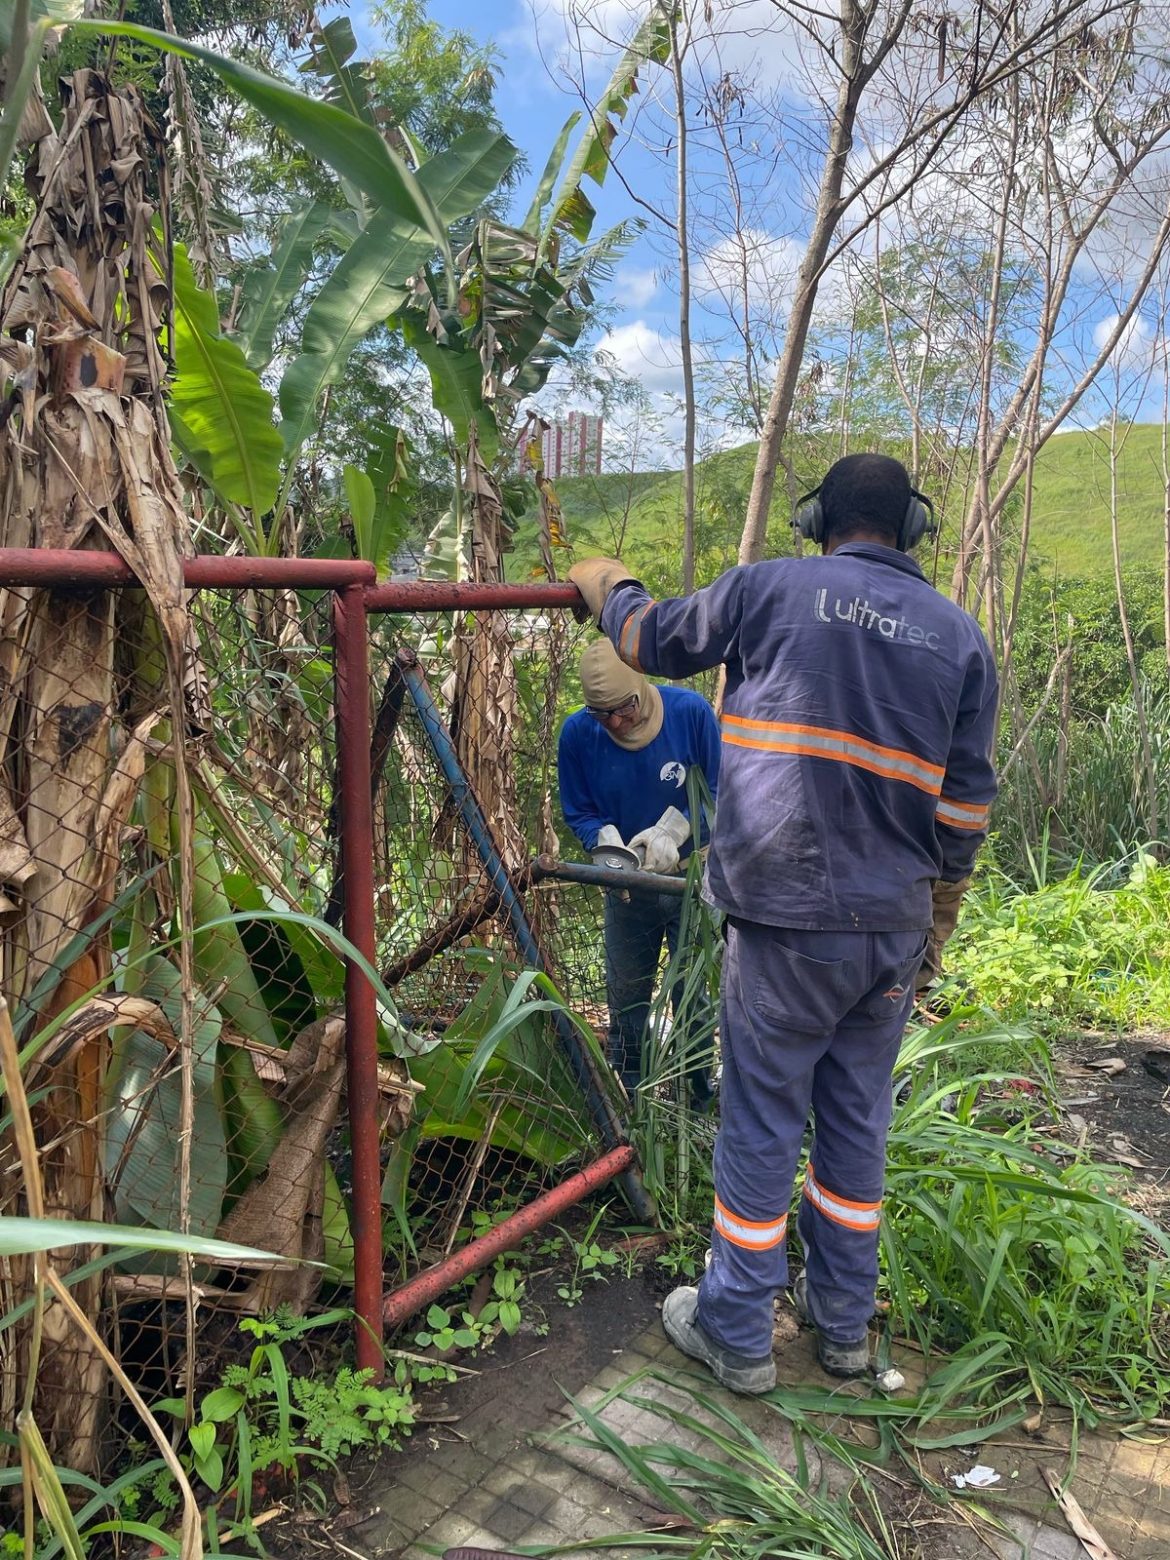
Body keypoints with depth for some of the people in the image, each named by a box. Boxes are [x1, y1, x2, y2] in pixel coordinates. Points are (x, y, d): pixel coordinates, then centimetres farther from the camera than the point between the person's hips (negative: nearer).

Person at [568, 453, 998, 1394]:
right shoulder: (962, 635, 4)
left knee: (762, 1124, 8)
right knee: (857, 1126, 17)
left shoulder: (771, 590, -5)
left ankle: (736, 1335, 22)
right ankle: (843, 1322, 33)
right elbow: (966, 804, 5)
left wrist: (606, 584, 31)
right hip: (895, 931, 4)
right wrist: (937, 922, 16)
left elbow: (652, 641, 10)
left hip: (787, 924, -4)